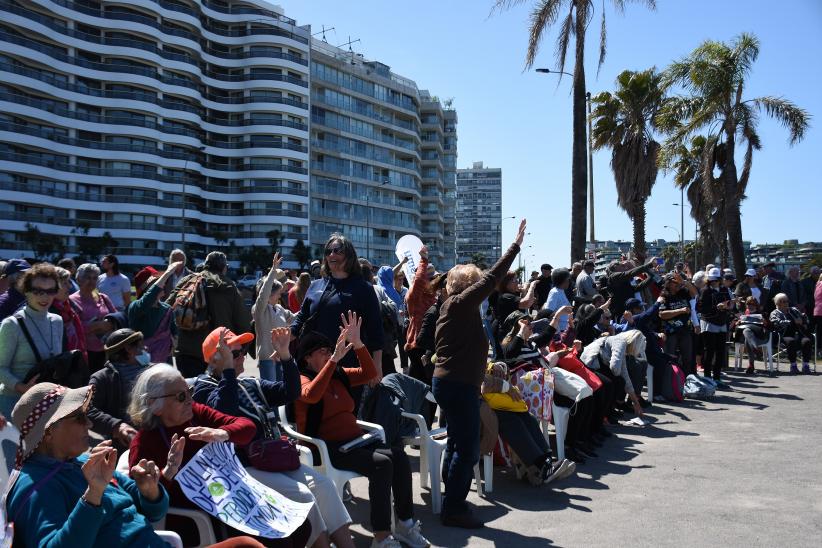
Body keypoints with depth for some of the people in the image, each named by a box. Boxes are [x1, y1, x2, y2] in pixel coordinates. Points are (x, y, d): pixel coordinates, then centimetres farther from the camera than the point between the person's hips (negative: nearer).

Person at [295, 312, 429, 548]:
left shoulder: (339, 375, 16)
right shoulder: (301, 380, -3)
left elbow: (369, 373, 7)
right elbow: (312, 395, -26)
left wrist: (357, 343, -5)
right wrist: (334, 359, -30)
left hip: (355, 439, 7)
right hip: (328, 448, -6)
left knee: (399, 455, -20)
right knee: (381, 463, -29)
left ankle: (405, 523, -11)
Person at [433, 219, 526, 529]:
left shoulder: (454, 307, 14)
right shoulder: (459, 304, -13)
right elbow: (490, 280, -18)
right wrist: (516, 246, -15)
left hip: (452, 383, 11)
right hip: (458, 385, -11)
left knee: (457, 446, 17)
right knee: (468, 450, -5)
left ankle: (452, 505, 25)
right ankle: (454, 510, 2)